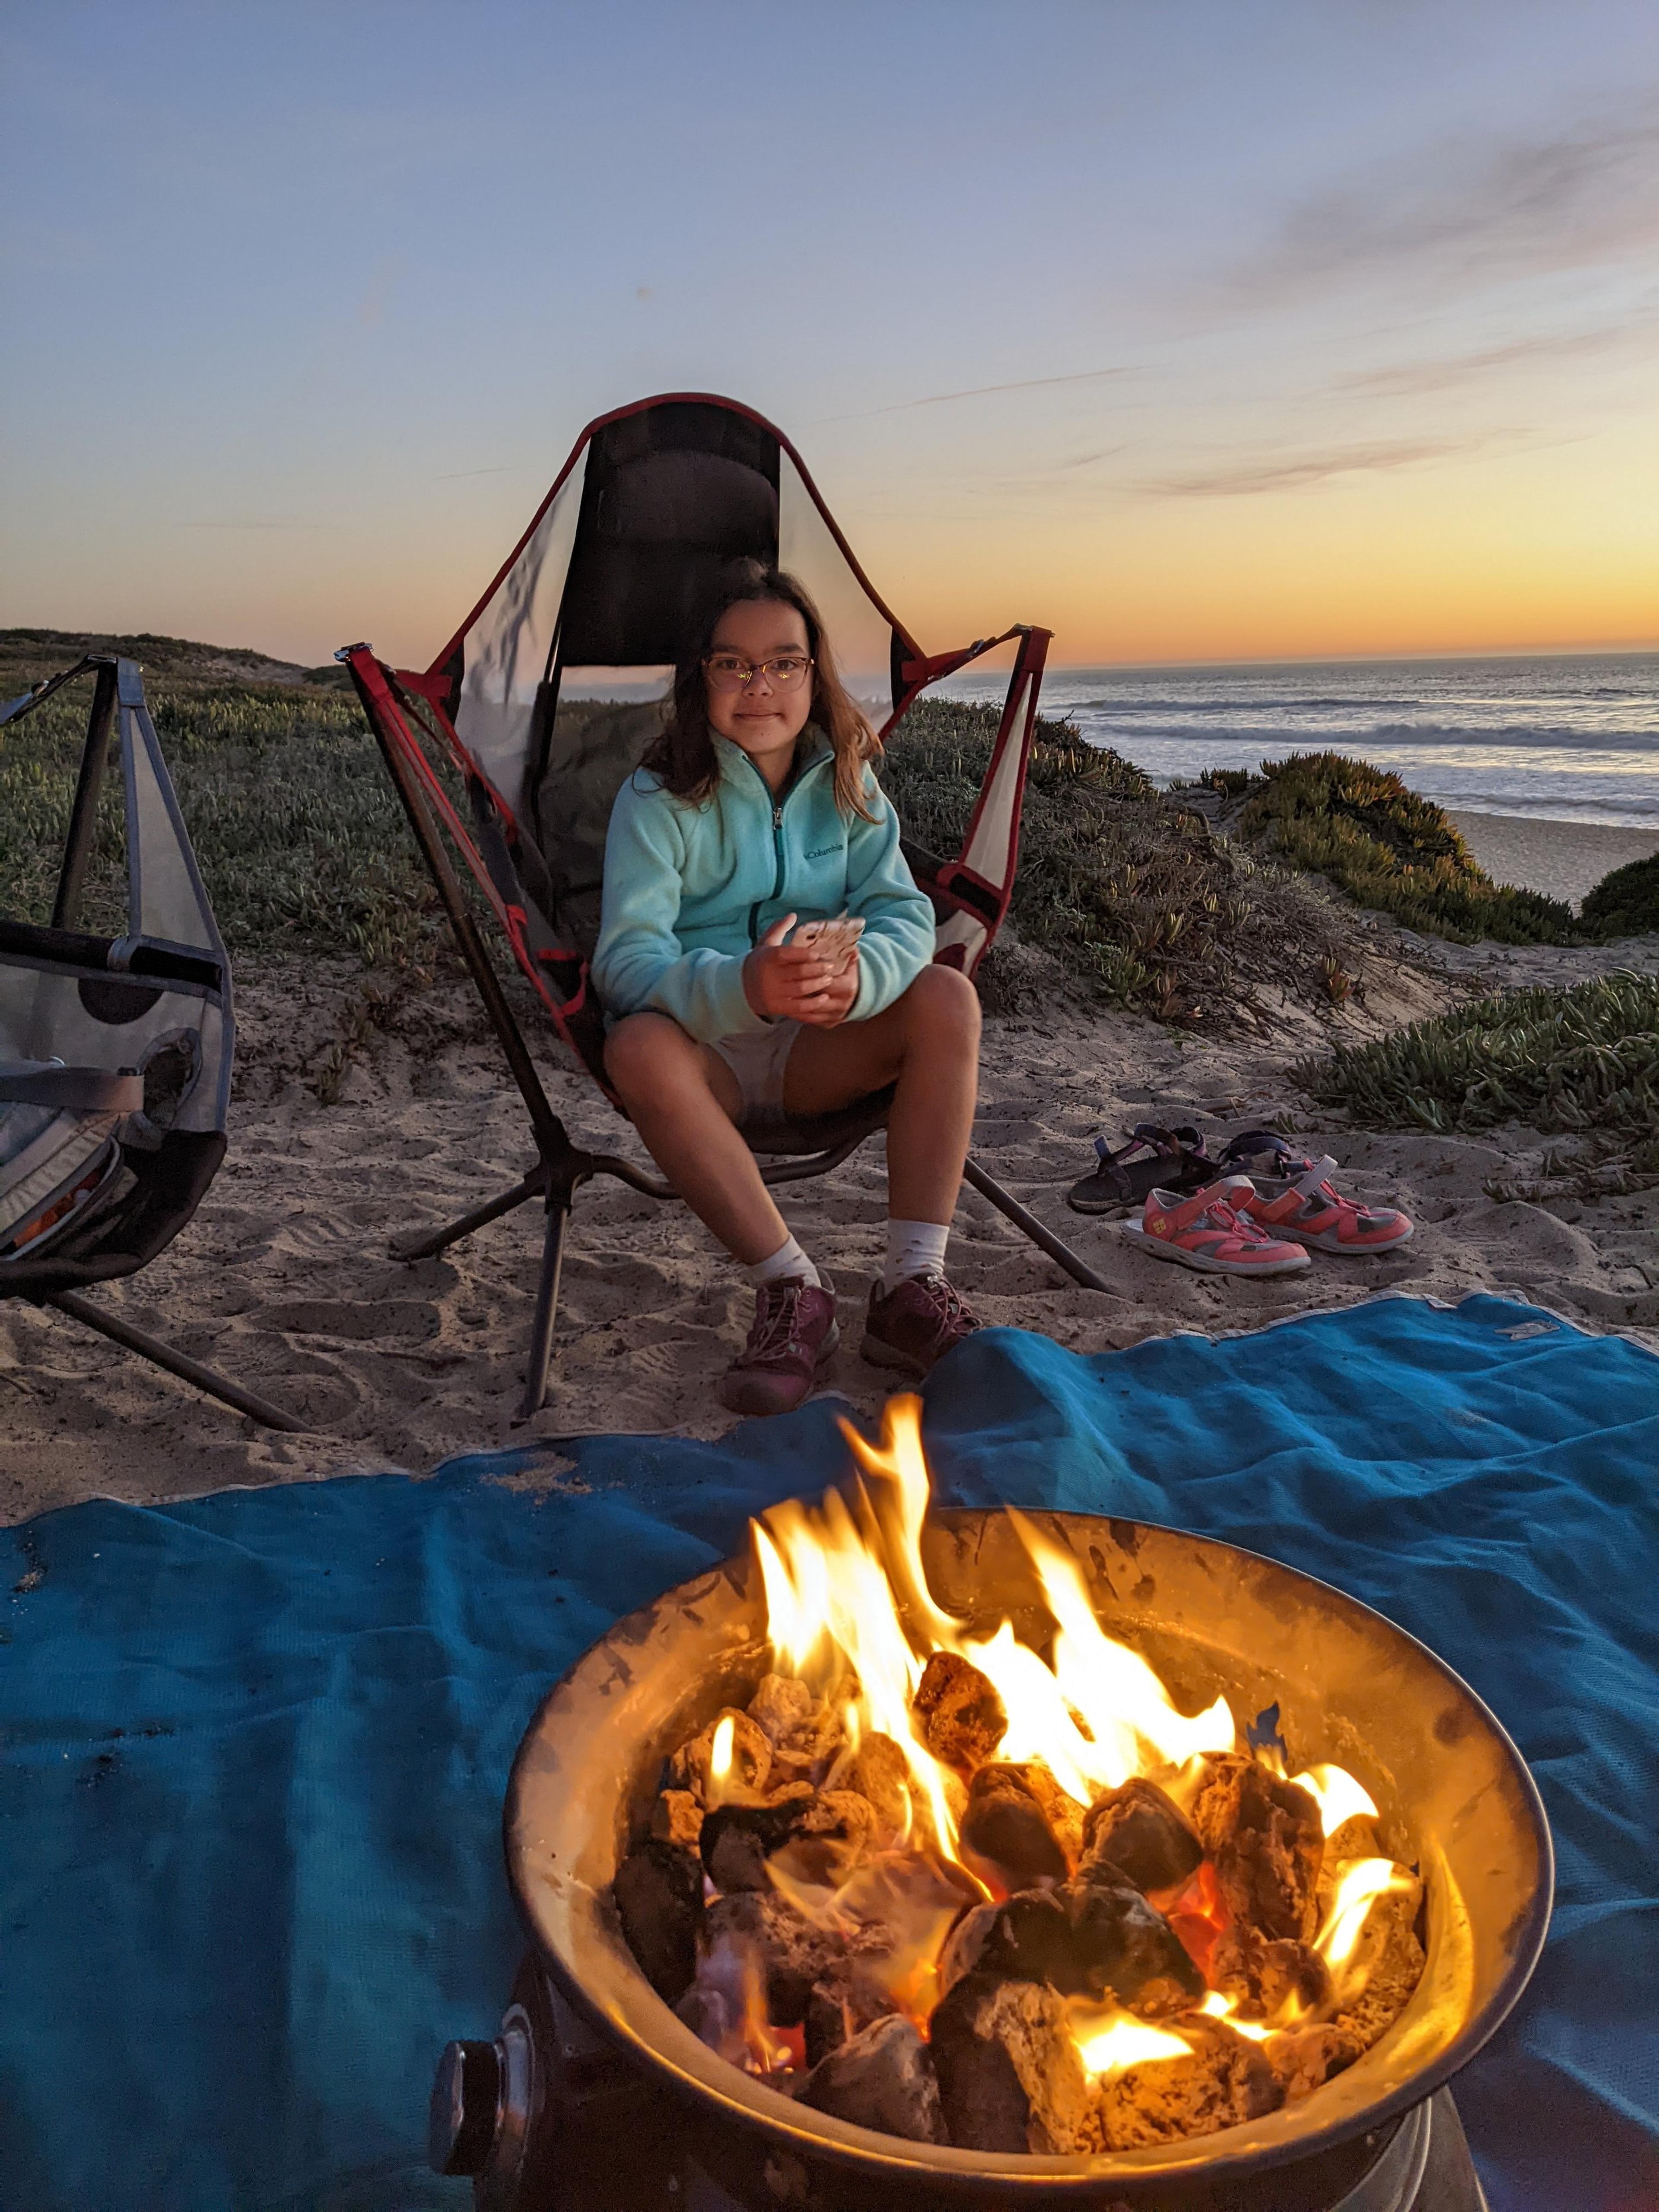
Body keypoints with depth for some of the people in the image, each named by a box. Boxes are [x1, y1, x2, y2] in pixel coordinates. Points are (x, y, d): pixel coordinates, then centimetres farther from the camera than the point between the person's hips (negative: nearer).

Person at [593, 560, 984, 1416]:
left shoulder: (846, 782, 2)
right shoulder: (658, 796, -10)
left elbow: (904, 913, -9)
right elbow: (627, 958, -22)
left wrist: (856, 974, -34)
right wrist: (741, 986, -43)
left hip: (816, 1053, 3)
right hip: (707, 1057, -3)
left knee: (947, 998, -22)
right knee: (639, 1047, -36)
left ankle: (911, 1287, -24)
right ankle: (792, 1290, -28)